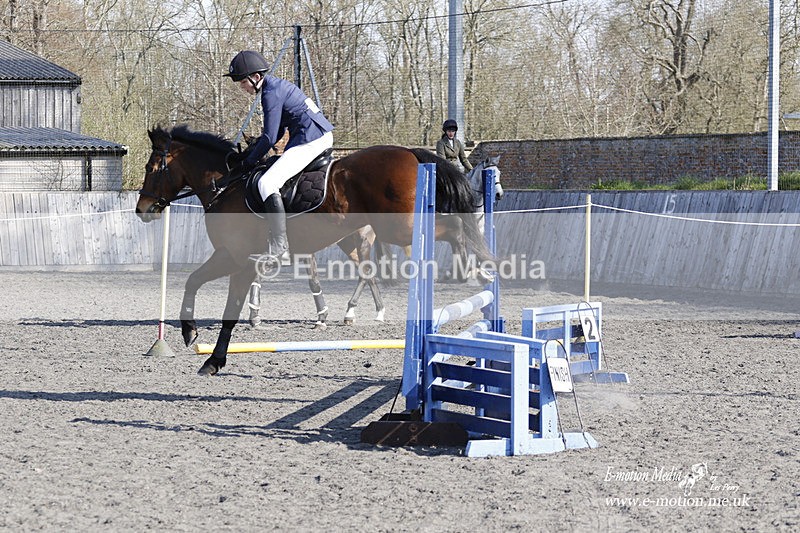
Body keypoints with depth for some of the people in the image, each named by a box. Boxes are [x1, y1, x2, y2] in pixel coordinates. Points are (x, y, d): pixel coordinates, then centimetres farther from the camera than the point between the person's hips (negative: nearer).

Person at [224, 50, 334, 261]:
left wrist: (248, 162, -3)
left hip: (311, 140, -11)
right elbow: (277, 132, 22)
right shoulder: (278, 86, 17)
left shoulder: (271, 93, -14)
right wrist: (251, 151, 16)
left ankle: (279, 248, -27)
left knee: (267, 183, -20)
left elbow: (270, 138, -14)